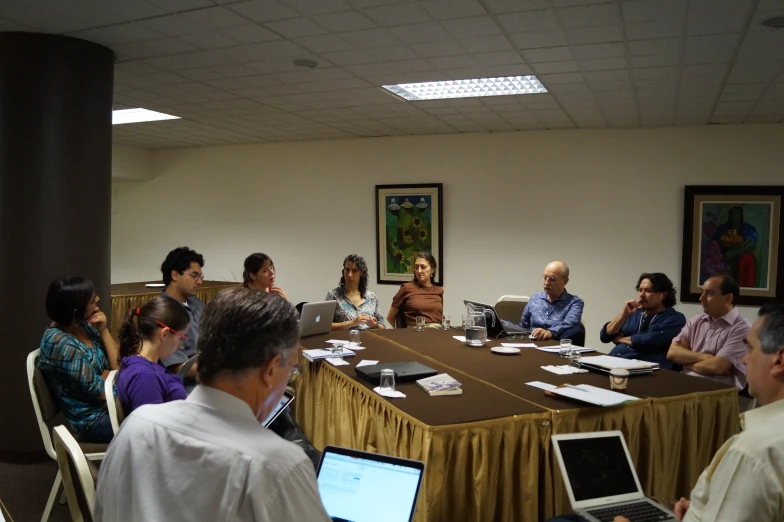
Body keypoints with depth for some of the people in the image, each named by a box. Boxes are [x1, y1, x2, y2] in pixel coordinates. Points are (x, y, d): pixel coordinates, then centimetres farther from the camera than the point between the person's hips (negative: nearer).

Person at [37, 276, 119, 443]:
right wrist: (109, 370, -1)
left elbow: (118, 365, -2)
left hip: (109, 404, 7)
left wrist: (103, 331, -12)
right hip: (93, 420, -7)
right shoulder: (60, 344, -24)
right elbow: (103, 391, -20)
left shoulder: (84, 325, -1)